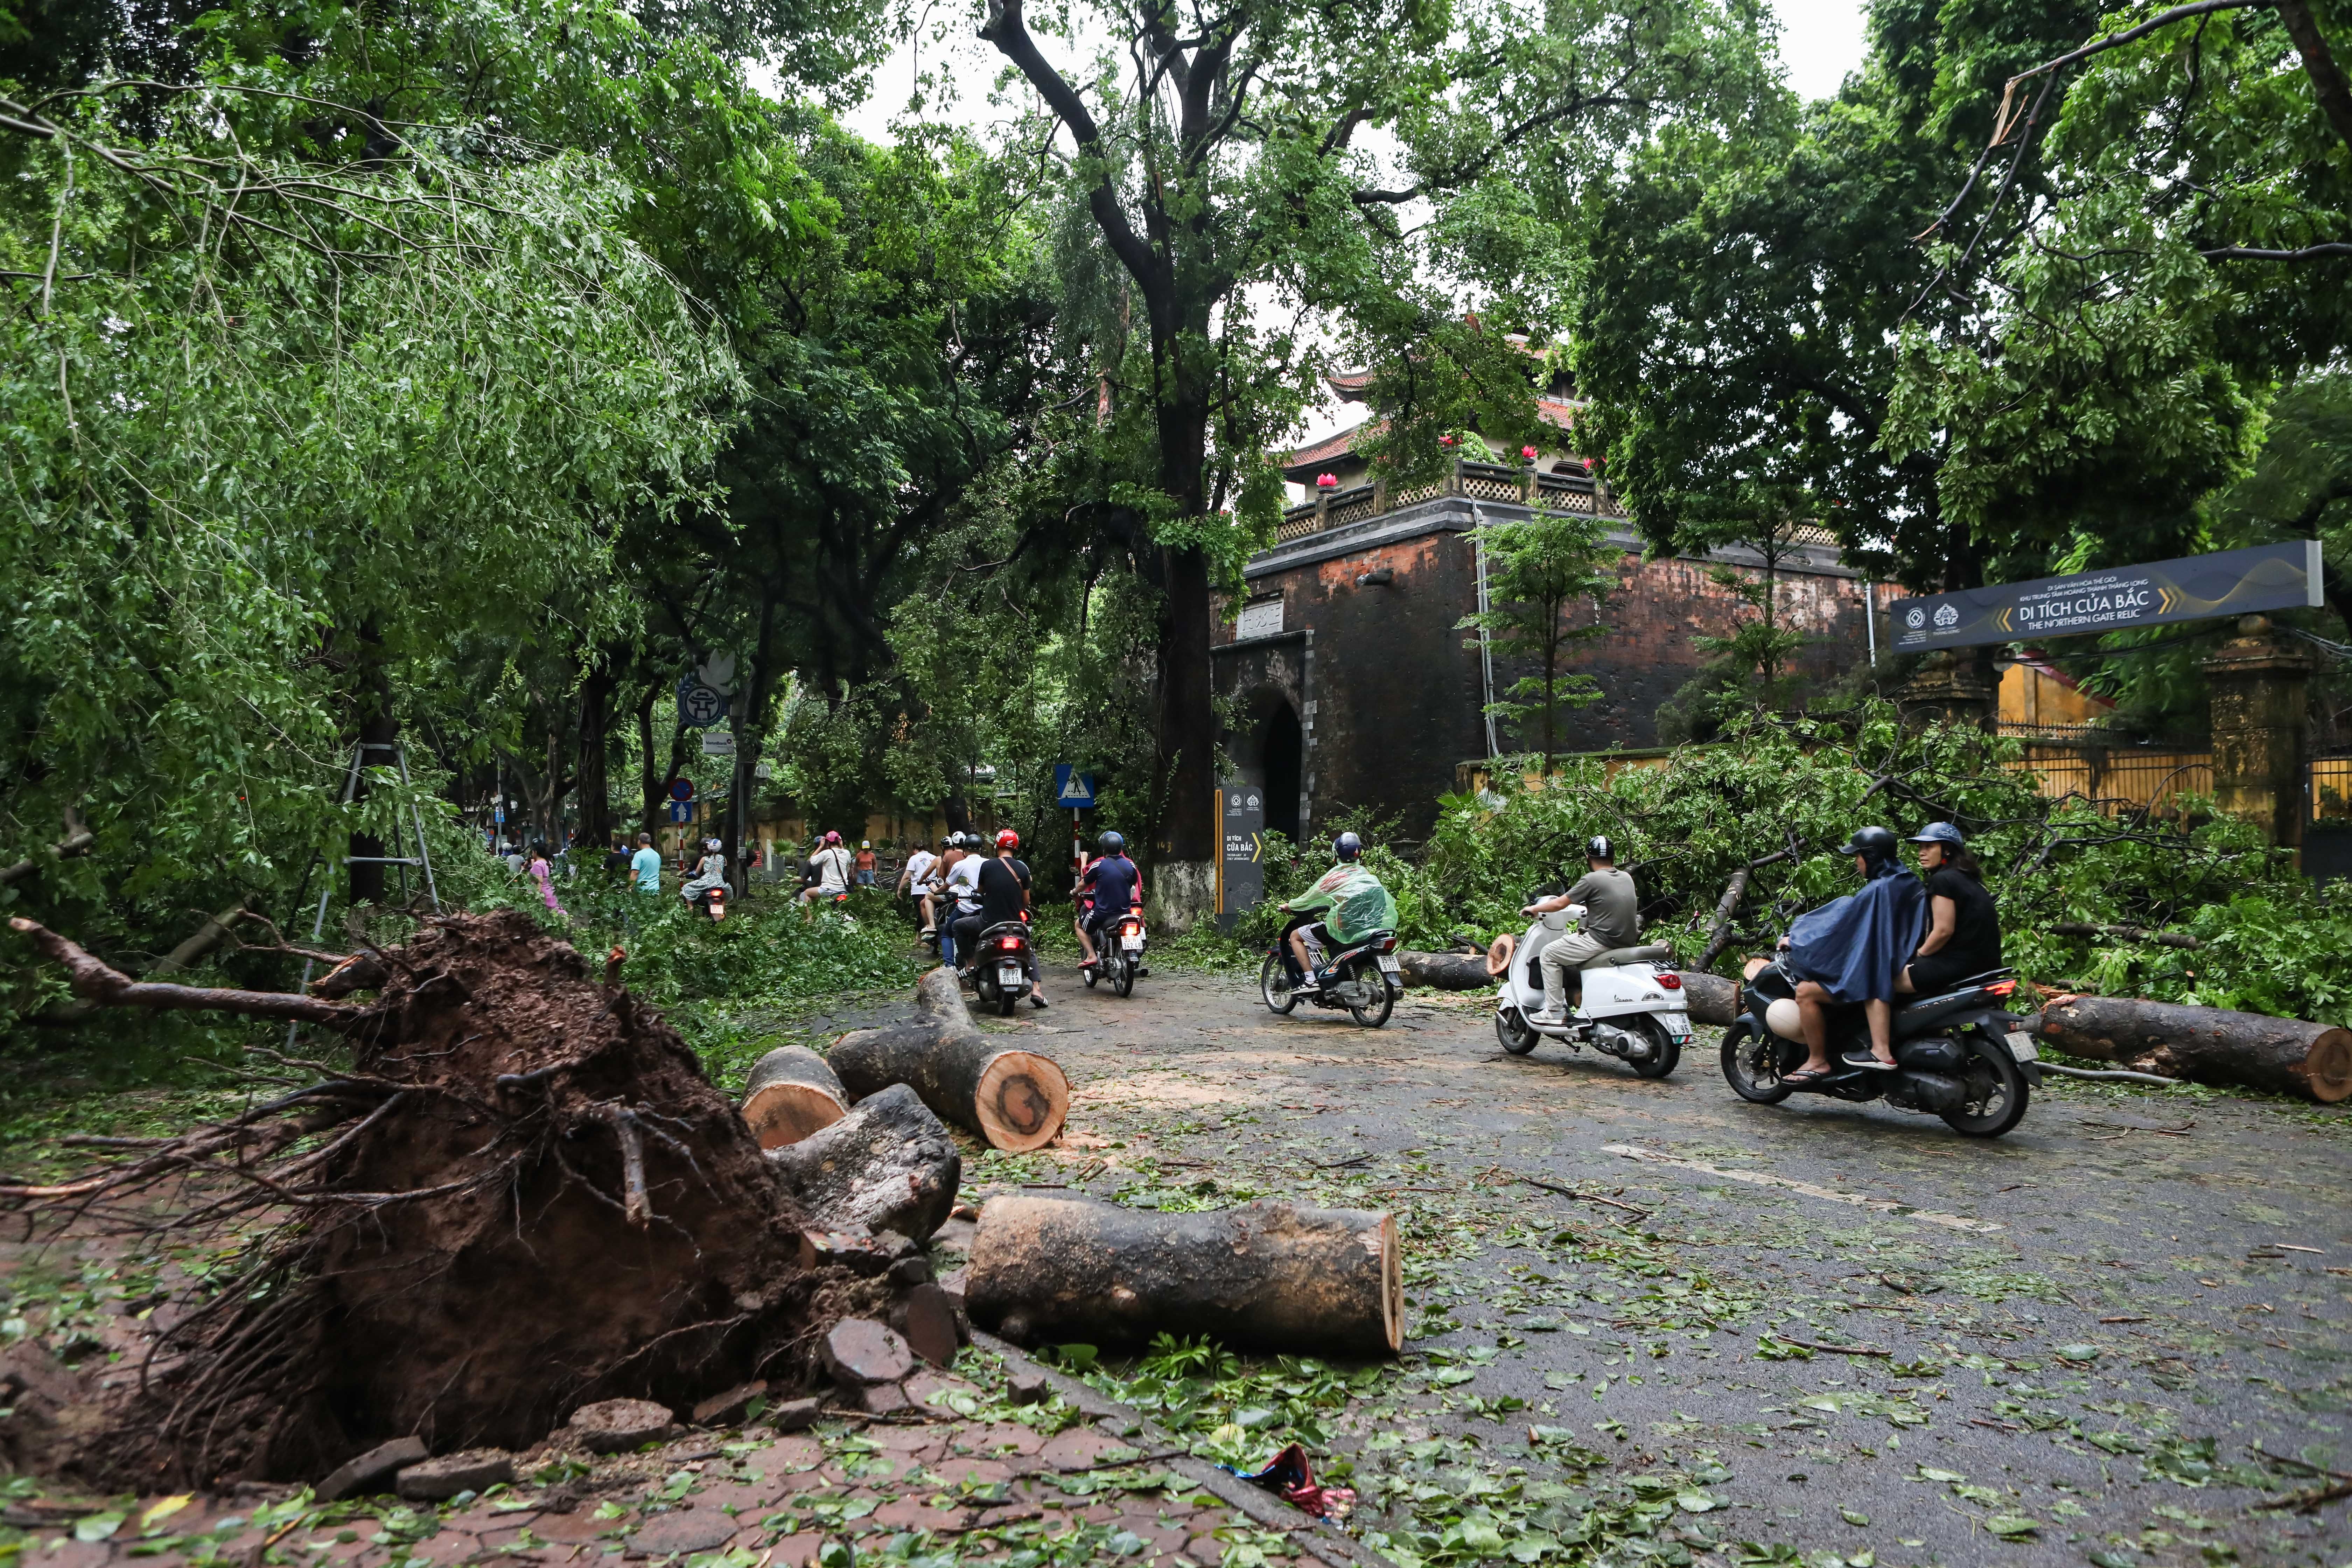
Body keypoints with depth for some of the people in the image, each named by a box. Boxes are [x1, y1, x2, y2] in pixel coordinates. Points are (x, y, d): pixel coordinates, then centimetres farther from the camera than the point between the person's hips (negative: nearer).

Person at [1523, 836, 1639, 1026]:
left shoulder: (1592, 880, -11)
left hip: (1601, 942, -9)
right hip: (1627, 944, 9)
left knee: (1549, 955, 4)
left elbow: (1559, 904, -6)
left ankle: (1554, 1011, -1)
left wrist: (1534, 909, 11)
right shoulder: (1627, 879, 11)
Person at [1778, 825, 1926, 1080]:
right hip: (1899, 972, 10)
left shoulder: (1877, 891, -19)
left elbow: (1837, 921, -14)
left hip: (1871, 976, -10)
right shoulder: (1909, 884, 10)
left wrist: (1795, 938, -2)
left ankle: (1818, 1062, -2)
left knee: (1805, 991, -12)